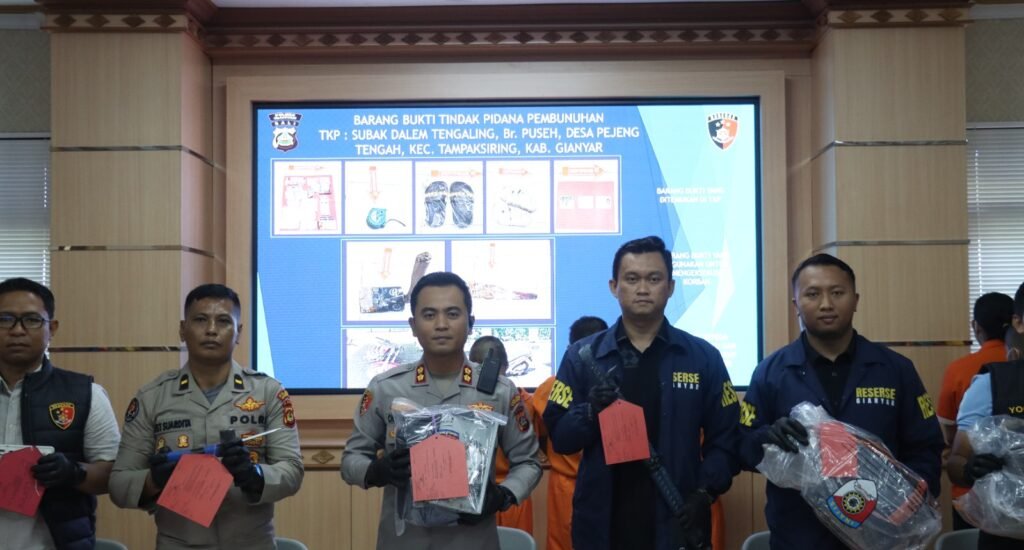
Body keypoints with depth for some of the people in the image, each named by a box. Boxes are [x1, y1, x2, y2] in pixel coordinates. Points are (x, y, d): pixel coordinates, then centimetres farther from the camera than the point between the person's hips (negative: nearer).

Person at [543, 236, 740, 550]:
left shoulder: (703, 357, 2)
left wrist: (705, 493, -10)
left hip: (676, 524, 0)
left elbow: (726, 438, 4)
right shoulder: (582, 356, 2)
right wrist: (590, 411, -19)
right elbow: (559, 437, -1)